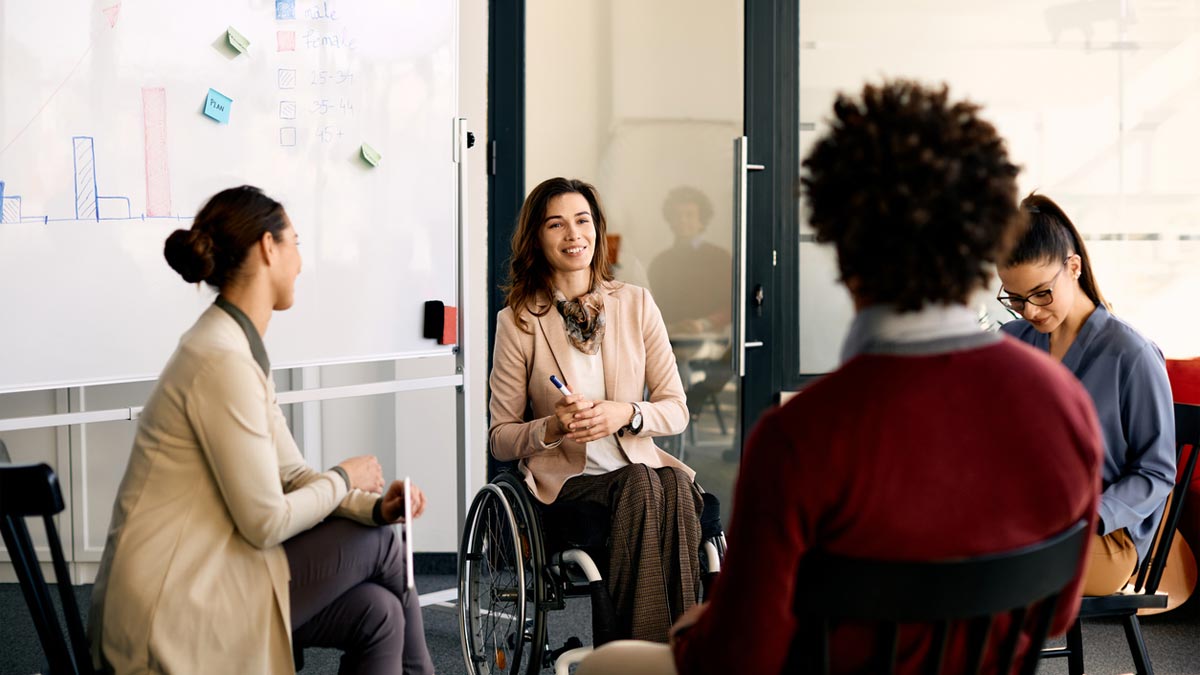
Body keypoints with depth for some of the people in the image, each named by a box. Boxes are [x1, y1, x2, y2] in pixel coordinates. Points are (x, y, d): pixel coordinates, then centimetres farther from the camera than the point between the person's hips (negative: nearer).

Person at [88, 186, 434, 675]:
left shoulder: (240, 348, 11)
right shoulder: (224, 360, -21)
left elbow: (294, 475, 13)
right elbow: (267, 522, -20)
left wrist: (375, 506, -3)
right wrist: (344, 479, -2)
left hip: (190, 582, 9)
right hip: (173, 612, -9)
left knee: (376, 611, 1)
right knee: (379, 544, 0)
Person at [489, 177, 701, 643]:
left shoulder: (636, 304, 8)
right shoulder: (518, 321, 1)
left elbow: (676, 410, 8)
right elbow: (500, 439, 4)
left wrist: (626, 414, -14)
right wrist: (552, 428, -17)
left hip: (636, 463, 2)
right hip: (563, 479, -2)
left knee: (676, 486, -33)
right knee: (640, 484, -34)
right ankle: (643, 652, -32)